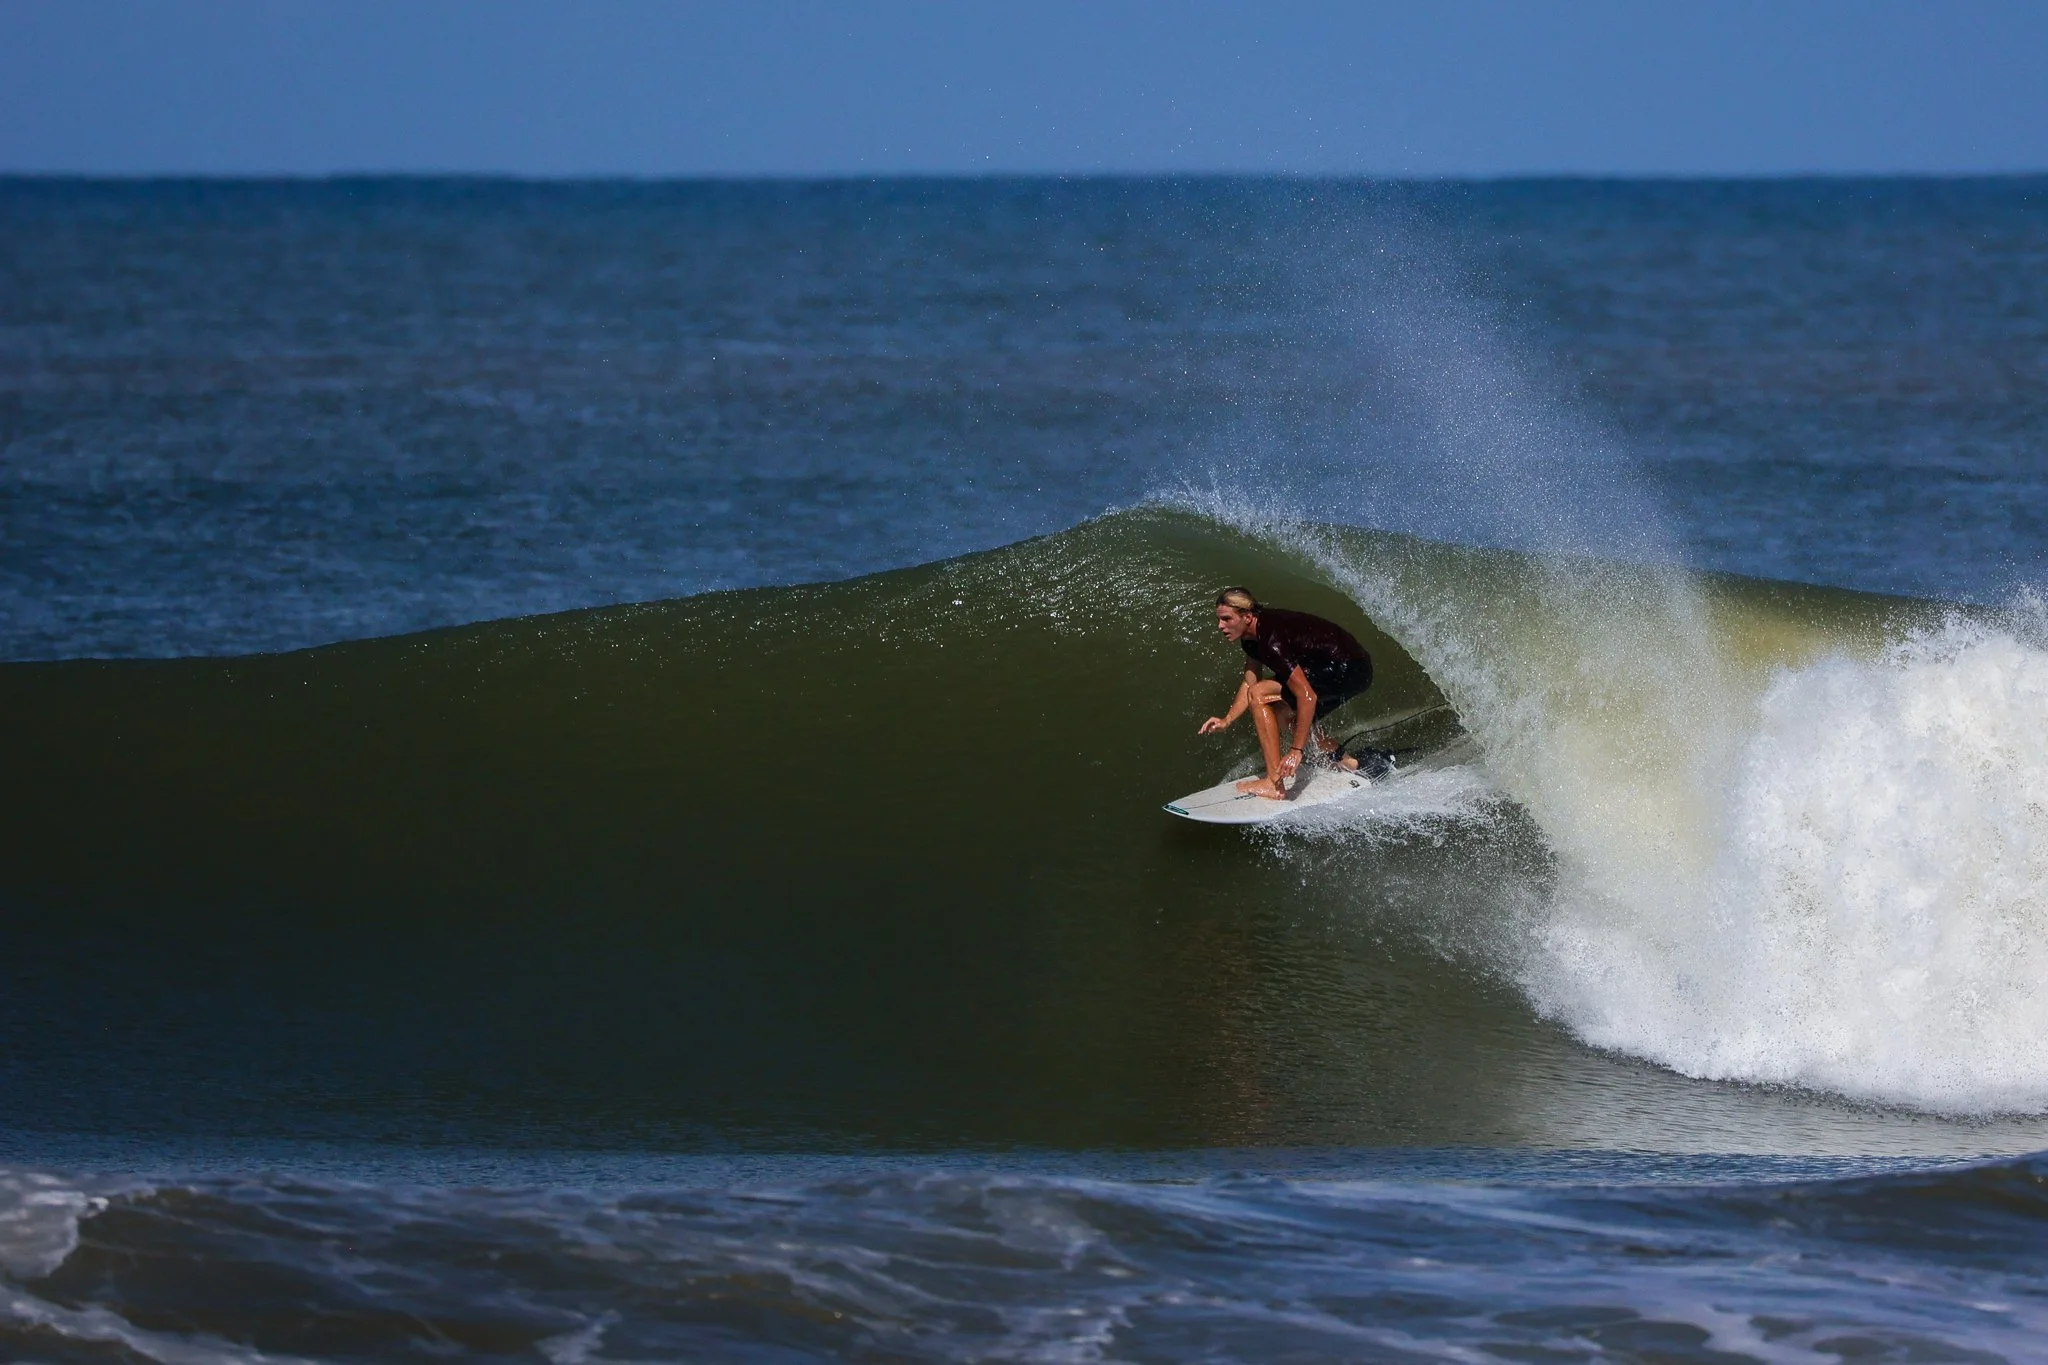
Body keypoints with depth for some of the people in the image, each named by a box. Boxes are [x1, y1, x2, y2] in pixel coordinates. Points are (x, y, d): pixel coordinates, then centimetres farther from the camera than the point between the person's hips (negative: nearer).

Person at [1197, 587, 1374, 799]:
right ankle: (1347, 764, 34)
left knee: (1260, 695, -17)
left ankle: (1274, 784, -18)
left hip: (1350, 671, -10)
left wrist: (1297, 750, -27)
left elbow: (1308, 697, -29)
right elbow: (1249, 683, 13)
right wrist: (1226, 721, 1)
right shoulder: (1252, 633, 2)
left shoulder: (1271, 641, -27)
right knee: (1280, 715, 25)